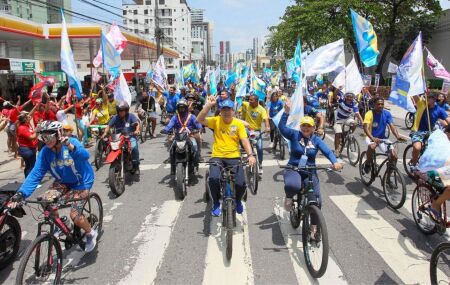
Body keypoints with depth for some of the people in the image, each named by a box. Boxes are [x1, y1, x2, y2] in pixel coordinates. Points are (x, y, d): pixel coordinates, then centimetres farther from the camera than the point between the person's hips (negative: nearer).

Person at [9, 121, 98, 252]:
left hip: (81, 182, -5)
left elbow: (85, 155, -44)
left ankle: (91, 233, 16)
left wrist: (70, 146, -64)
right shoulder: (45, 152, -14)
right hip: (63, 181, 5)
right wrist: (21, 193, -33)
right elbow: (35, 174, -19)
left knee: (75, 216, -14)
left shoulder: (72, 142, -25)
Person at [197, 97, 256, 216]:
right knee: (214, 178, -28)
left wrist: (250, 155, -23)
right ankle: (216, 204, 1)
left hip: (234, 157, 0)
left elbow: (245, 141, -7)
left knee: (241, 184, -17)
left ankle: (238, 201, 21)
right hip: (217, 157, 0)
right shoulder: (216, 121, 2)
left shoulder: (239, 124, 2)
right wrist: (209, 105, -21)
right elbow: (200, 119, -12)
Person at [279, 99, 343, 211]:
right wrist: (287, 111, -30)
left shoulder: (316, 140, 2)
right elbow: (281, 127, -18)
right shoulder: (294, 135, -3)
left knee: (316, 201, -1)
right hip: (293, 169, -3)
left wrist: (335, 162, -29)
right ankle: (289, 197, -1)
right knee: (292, 186, -38)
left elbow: (328, 152, -9)